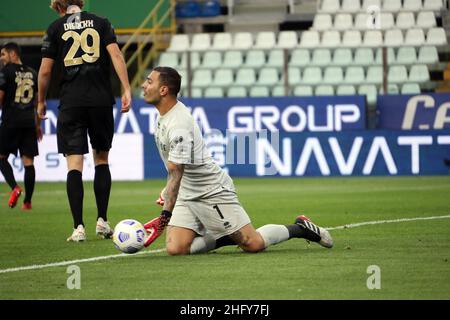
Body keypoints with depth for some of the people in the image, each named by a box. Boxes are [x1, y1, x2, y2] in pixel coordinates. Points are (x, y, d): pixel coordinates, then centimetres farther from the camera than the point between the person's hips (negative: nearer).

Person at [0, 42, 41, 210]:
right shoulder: (32, 73, 14)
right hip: (29, 123, 5)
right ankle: (27, 201, 2)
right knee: (28, 161, 3)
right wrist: (38, 125, 23)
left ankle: (14, 187, -12)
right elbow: (38, 100, 17)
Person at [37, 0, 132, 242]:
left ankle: (78, 227, -10)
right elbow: (116, 55, -4)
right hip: (101, 100, 2)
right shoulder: (101, 23, 9)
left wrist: (41, 102, 17)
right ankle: (102, 221, 11)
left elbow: (45, 71, 4)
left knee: (74, 163, -2)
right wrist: (126, 90, -5)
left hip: (70, 102, -2)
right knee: (102, 159, 15)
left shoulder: (55, 28, 6)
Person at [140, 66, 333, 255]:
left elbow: (175, 175, -30)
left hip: (212, 191, -9)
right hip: (187, 194, 9)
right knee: (175, 249, -9)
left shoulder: (178, 125, -26)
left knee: (253, 244, -8)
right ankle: (226, 238, 11)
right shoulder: (164, 115, 4)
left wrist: (164, 218, -34)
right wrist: (168, 191, 27)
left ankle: (300, 228, 17)